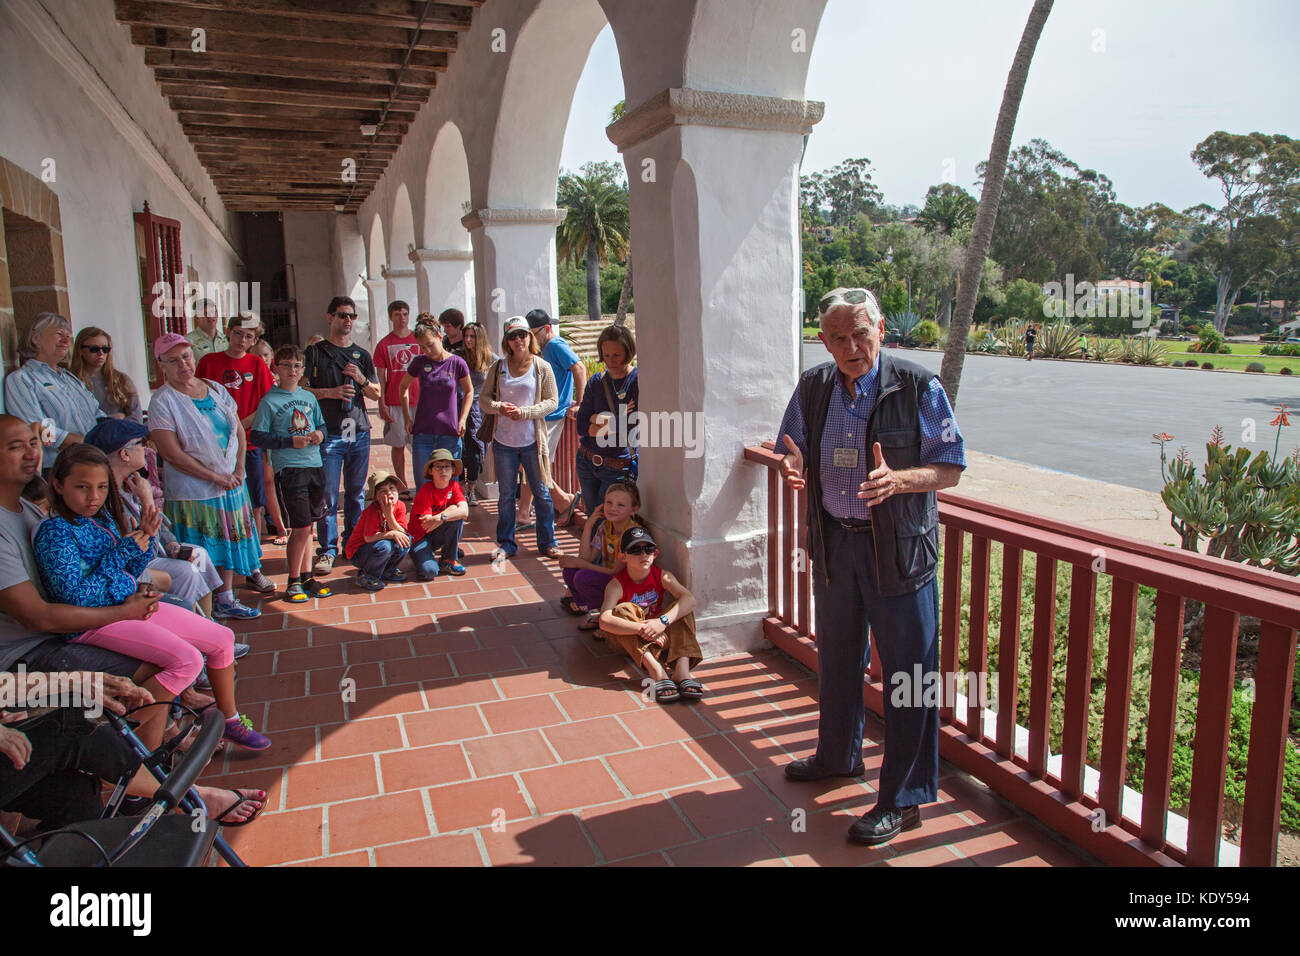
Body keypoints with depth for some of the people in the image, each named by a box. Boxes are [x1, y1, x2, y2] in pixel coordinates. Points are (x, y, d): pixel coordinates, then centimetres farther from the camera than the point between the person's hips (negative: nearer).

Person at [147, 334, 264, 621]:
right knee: (199, 554, -2)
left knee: (231, 541, 14)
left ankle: (225, 600, 28)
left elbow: (239, 430, 10)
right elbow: (172, 454, -16)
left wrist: (238, 470, -3)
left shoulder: (215, 389, 7)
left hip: (231, 485, 6)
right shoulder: (163, 401, -10)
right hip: (193, 493, -6)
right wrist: (217, 478, -15)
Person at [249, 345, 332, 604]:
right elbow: (257, 437, -8)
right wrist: (290, 442, -16)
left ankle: (306, 577, 23)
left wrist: (320, 434, 0)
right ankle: (293, 582, 8)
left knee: (307, 526, 12)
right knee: (301, 528, -7)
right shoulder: (269, 401, -4)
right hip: (288, 469, -6)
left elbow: (321, 425, 22)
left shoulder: (309, 397, 12)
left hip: (314, 466, 6)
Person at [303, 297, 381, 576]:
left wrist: (361, 380, -5)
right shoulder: (315, 352, 4)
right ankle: (327, 550, 2)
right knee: (327, 494, -5)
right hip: (329, 434, -3)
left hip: (359, 433, 4)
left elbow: (376, 394, 14)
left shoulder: (362, 355, 15)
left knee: (356, 492, 9)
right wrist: (330, 392, -14)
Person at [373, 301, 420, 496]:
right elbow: (381, 377, 5)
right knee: (398, 445, 5)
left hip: (418, 401, 0)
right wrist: (382, 404, -2)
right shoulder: (384, 344, 5)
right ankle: (402, 486, 14)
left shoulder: (419, 339, 7)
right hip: (394, 403, 0)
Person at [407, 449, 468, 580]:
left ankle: (448, 560, -9)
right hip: (420, 536, -4)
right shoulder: (426, 490, -18)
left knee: (457, 516, -25)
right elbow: (426, 523, -23)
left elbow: (465, 511, -23)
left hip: (438, 534, 4)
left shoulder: (455, 486, -5)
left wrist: (441, 517, -37)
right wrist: (450, 509, -19)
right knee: (429, 572, -28)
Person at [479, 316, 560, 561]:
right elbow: (484, 399, 9)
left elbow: (552, 401, -3)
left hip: (532, 440, -2)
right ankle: (506, 544, 22)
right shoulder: (498, 367, 6)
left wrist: (525, 412, -16)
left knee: (541, 492, 5)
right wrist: (499, 407, -12)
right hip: (504, 441, 2)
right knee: (506, 494, 10)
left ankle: (547, 542, 18)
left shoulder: (542, 367, -1)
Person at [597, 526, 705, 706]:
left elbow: (690, 599, -27)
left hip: (660, 635, 3)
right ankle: (656, 671, -43)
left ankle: (682, 668, -38)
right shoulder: (617, 584, -20)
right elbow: (604, 621, -37)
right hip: (627, 640, -3)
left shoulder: (662, 576, -11)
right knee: (622, 610, -32)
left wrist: (663, 621, -43)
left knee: (682, 608, -20)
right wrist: (643, 629, -45)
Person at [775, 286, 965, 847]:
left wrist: (897, 479, -28)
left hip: (898, 548, -5)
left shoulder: (917, 388, -11)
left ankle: (903, 799, 18)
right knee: (836, 656, 20)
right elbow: (793, 453, 13)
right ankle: (838, 756, 43)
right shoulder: (812, 388, 3)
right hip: (833, 543, 5)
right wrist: (792, 467, -12)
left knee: (907, 670, 2)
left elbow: (951, 468, -9)